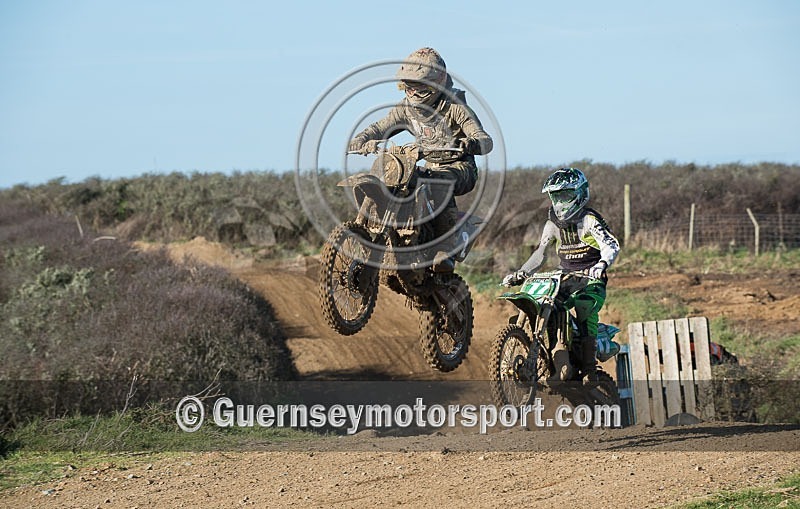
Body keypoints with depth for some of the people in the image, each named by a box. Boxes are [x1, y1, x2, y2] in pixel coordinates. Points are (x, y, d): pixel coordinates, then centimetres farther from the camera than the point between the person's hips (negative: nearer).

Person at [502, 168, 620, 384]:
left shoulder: (589, 219, -8)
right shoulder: (553, 224, 12)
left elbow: (611, 245, -19)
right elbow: (540, 253, 19)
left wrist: (602, 264, -39)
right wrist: (520, 274, 8)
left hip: (591, 279, -6)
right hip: (565, 278, 6)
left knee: (585, 309, -32)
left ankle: (590, 370, -29)